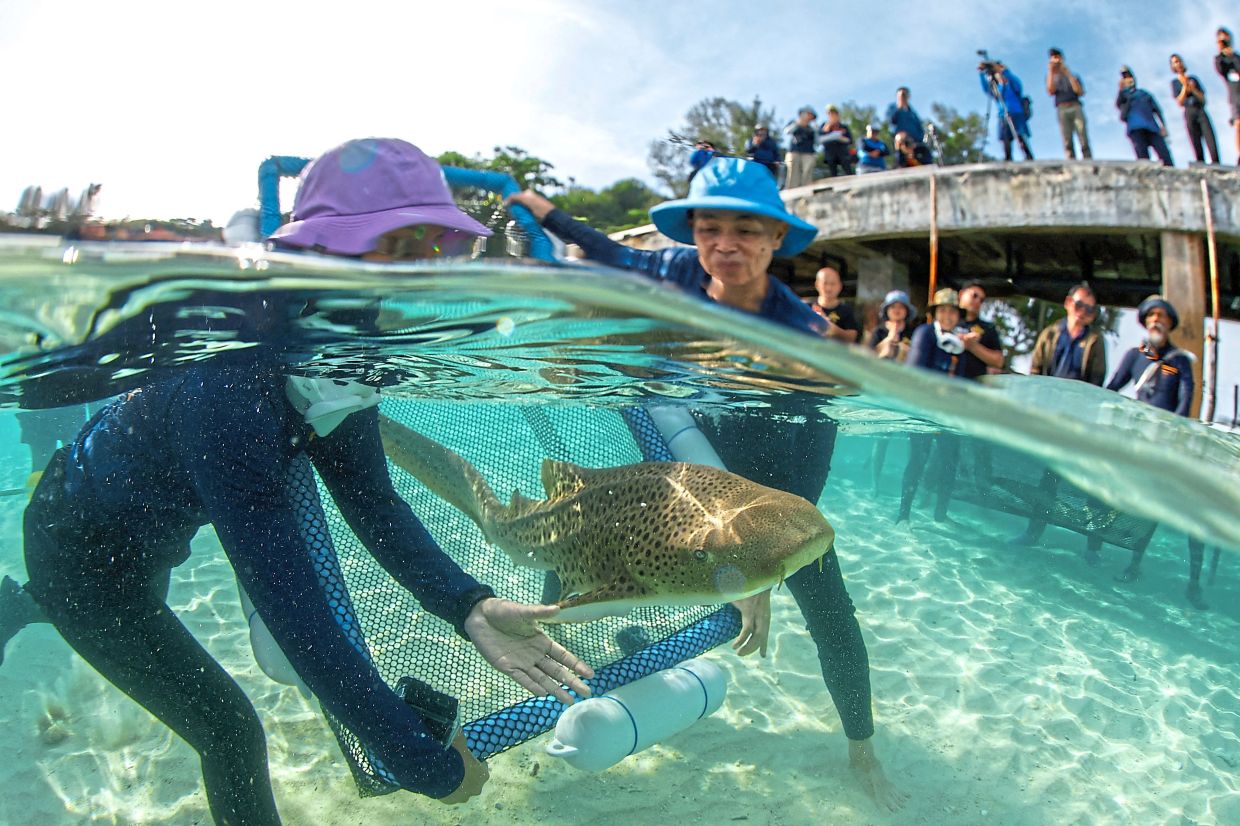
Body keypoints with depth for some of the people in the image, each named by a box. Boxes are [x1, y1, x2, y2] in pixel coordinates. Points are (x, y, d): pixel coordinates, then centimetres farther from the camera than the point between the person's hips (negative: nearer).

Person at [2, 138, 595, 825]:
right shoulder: (228, 385, -43)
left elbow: (372, 504, -18)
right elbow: (289, 601, -44)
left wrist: (468, 606, -33)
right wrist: (420, 760, -41)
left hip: (148, 534, 8)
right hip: (80, 551, -7)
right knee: (229, 731, -5)